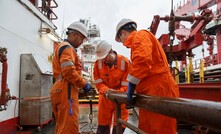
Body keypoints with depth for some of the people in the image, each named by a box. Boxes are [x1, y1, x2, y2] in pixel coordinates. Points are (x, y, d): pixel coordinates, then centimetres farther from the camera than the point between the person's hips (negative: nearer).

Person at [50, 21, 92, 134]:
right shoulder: (67, 48, -8)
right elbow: (69, 72, -21)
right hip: (66, 92, -11)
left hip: (60, 90, 11)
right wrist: (84, 84, -9)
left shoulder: (61, 47, 25)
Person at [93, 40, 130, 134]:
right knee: (102, 125, 13)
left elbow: (126, 85, -14)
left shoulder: (125, 62, -17)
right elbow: (98, 83, -8)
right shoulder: (98, 63, -9)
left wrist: (117, 93, -31)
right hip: (105, 98, 2)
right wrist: (107, 90, -27)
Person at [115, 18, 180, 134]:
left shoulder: (140, 35, -3)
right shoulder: (138, 39, 28)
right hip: (151, 92, 10)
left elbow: (142, 59, -24)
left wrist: (131, 86, -18)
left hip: (159, 90, -10)